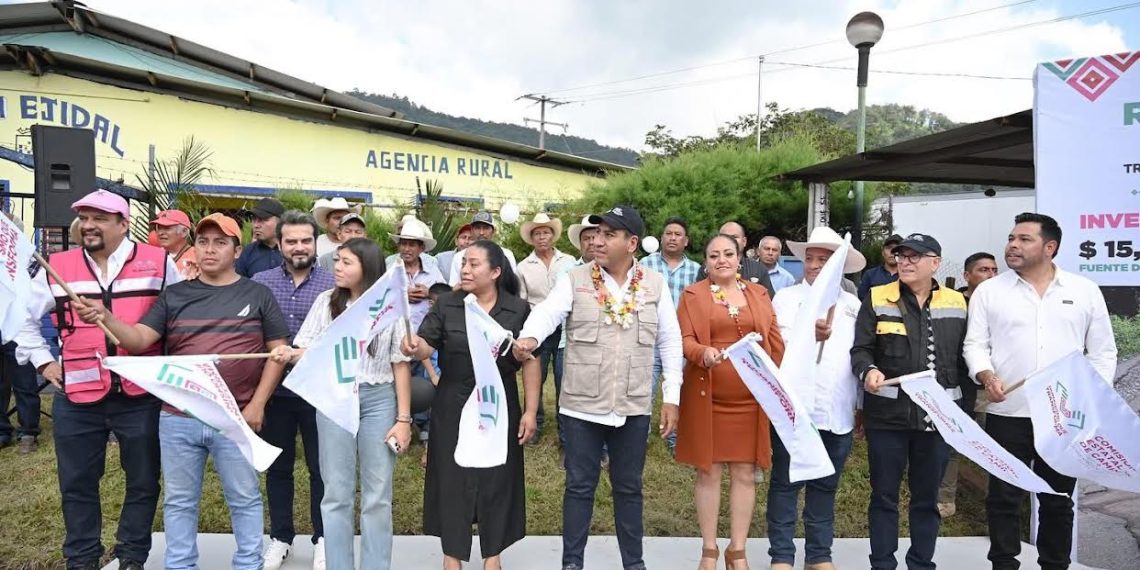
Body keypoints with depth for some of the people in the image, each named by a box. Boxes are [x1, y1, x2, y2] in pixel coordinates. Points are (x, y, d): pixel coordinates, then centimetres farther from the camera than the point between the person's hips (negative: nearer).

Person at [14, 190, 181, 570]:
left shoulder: (158, 263, -2)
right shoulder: (56, 268, 4)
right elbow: (23, 316, 17)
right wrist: (43, 361, 8)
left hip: (141, 396, -2)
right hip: (77, 399, 2)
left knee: (143, 482, 9)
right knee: (77, 484, 13)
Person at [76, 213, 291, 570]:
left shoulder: (257, 294, 1)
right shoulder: (174, 295, 8)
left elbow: (278, 351, -1)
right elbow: (139, 340, 0)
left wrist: (257, 404, -7)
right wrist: (106, 318, -20)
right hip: (177, 419, 3)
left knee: (244, 499, 9)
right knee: (179, 501, 14)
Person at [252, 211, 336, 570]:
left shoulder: (333, 285, -3)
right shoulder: (259, 283, 3)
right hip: (274, 390, 2)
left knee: (321, 467, 9)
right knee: (277, 467, 15)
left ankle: (322, 538, 25)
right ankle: (280, 537, 31)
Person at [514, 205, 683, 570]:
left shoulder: (655, 284, 2)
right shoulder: (574, 280, -2)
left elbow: (670, 342, 6)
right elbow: (546, 312, -18)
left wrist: (672, 397, 3)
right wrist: (529, 337, -40)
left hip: (634, 407, 1)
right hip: (582, 405, -1)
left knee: (629, 486, 15)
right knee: (579, 485, 9)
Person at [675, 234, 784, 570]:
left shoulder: (759, 294, 11)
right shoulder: (692, 294, 3)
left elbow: (775, 341, 9)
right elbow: (684, 340, -4)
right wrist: (703, 353, -24)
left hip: (751, 397, 2)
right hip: (707, 396, -2)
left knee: (745, 473, 7)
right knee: (708, 472, 5)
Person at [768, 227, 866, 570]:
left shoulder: (852, 304, 11)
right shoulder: (786, 298, 1)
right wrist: (809, 335, -30)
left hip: (839, 412, 3)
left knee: (825, 486, 14)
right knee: (786, 484, 5)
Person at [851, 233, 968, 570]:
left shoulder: (956, 303, 8)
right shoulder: (877, 299, -1)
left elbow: (964, 359, 12)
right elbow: (860, 349, -3)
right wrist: (868, 371, -24)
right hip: (887, 414, -2)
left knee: (927, 497, 14)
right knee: (884, 494, 7)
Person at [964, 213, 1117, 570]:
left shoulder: (1085, 291, 6)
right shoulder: (988, 291, 2)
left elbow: (1103, 351, 8)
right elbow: (975, 344, 0)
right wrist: (986, 375, -18)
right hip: (1007, 414, -1)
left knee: (1058, 499, 13)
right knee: (1004, 496, 6)